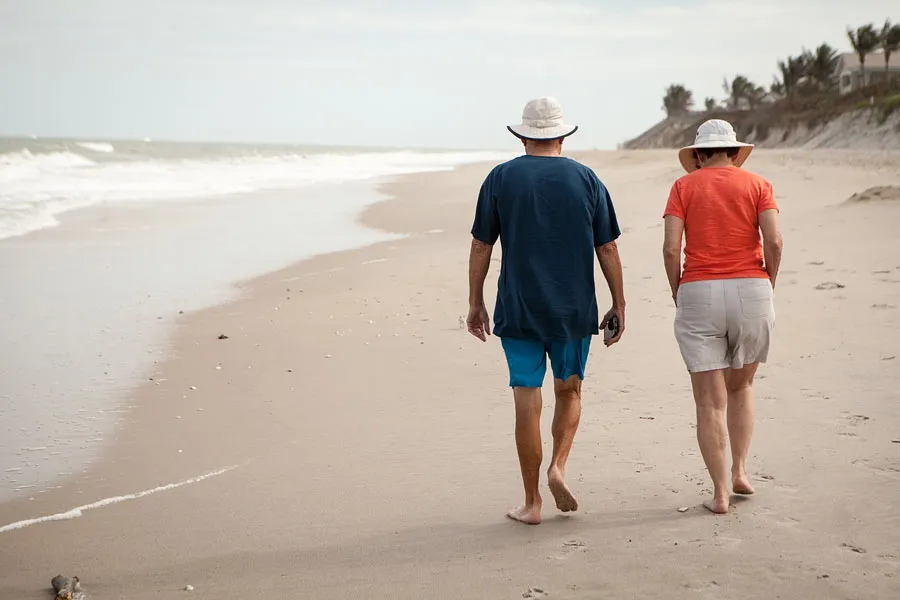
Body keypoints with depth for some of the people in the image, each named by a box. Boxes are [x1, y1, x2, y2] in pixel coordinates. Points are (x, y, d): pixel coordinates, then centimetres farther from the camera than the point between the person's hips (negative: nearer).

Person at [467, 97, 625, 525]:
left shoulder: (501, 178, -1)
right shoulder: (586, 180, 1)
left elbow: (481, 247, 0)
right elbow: (607, 249, 2)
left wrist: (475, 304, 8)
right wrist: (619, 305, 9)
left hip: (518, 311, -1)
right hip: (573, 311, 1)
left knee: (527, 403, 3)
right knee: (569, 392, 20)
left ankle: (531, 503, 7)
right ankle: (558, 467, -1)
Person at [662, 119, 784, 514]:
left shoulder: (684, 187, 5)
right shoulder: (758, 185, 6)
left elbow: (671, 248, -6)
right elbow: (774, 241, -8)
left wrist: (677, 294, 6)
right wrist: (767, 287, 5)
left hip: (699, 294, -1)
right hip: (750, 292, 1)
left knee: (710, 401, 4)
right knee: (740, 387, 23)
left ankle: (720, 493, 4)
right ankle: (739, 470, 16)